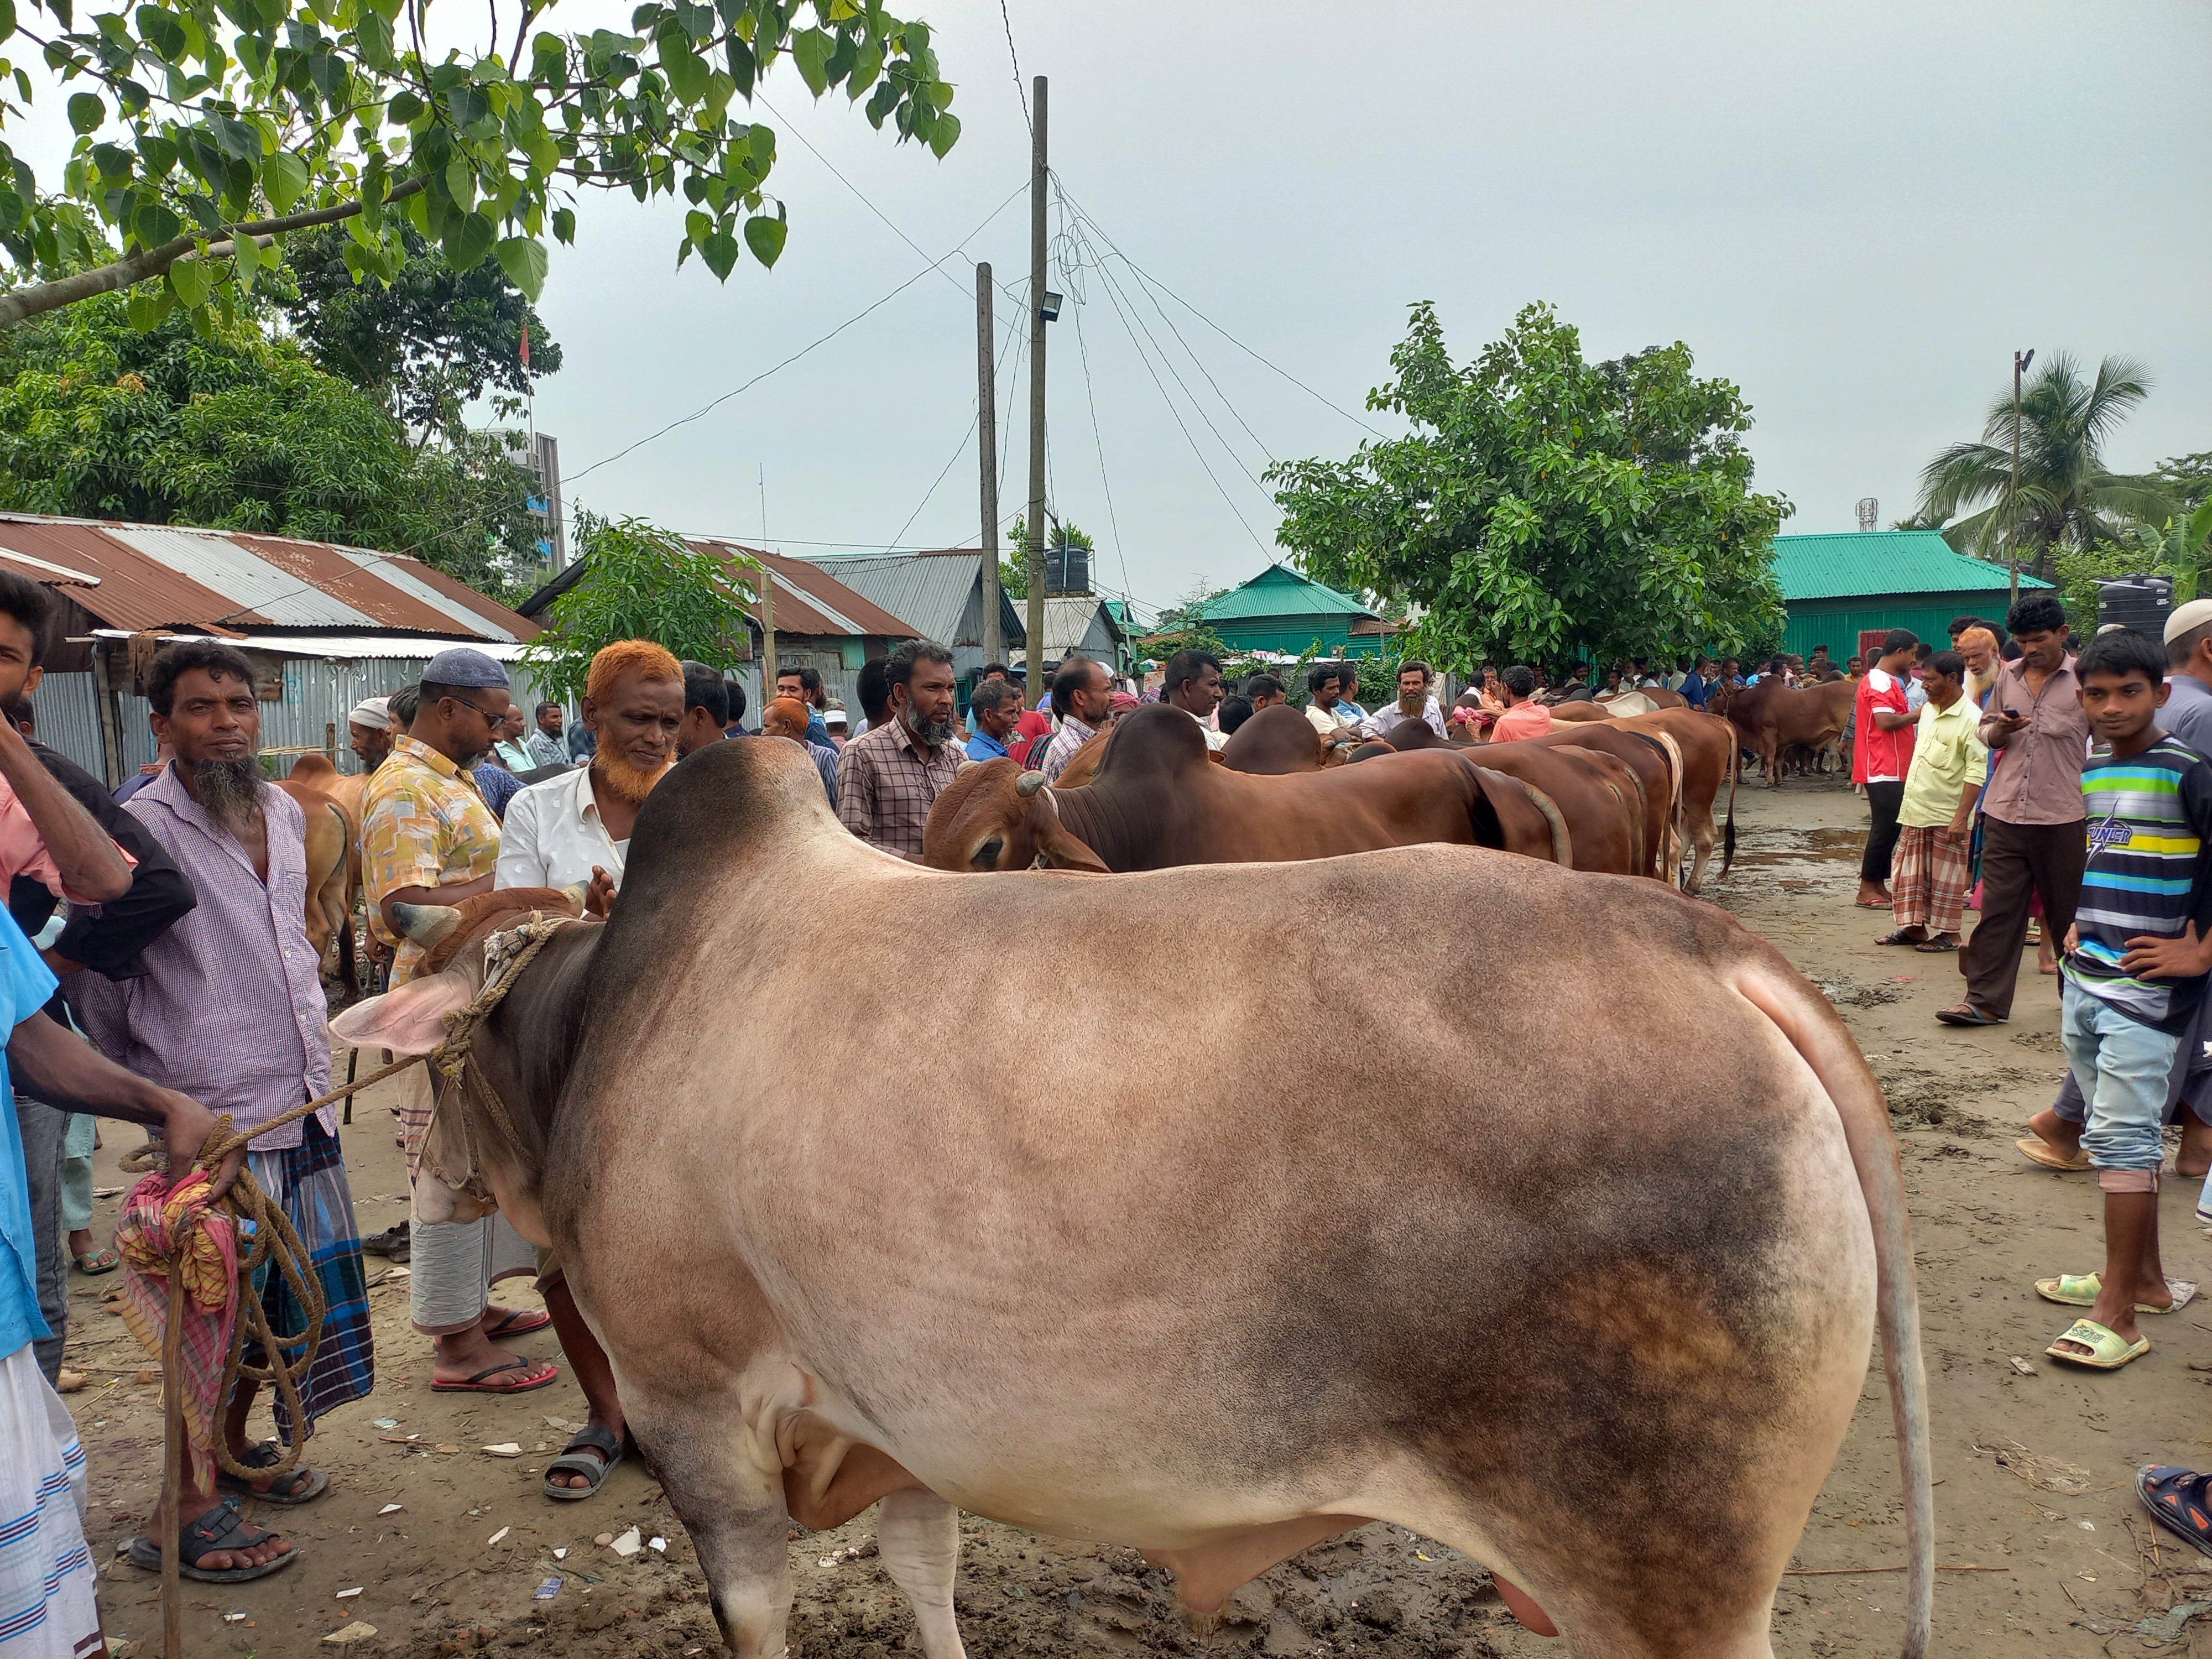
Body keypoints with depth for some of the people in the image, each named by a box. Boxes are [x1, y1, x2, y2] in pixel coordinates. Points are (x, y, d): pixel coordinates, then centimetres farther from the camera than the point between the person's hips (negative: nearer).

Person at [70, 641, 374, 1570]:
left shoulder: (285, 812, 10)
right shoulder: (142, 826, -12)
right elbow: (94, 971, -6)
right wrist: (140, 1092, 2)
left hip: (302, 1103, 7)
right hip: (213, 1119, -7)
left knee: (281, 1294, 17)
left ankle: (237, 1447, 36)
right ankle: (189, 1505, 17)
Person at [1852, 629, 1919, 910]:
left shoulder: (1888, 681, 20)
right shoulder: (1881, 682, -15)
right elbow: (1886, 721, -24)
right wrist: (1917, 715, -12)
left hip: (1891, 769, 11)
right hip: (1883, 770, -11)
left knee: (1889, 828, 12)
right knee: (1885, 828, -8)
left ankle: (1879, 885, 17)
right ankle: (1867, 890, -4)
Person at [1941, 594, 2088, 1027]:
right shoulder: (2008, 675, 10)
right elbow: (1986, 733, 17)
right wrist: (2002, 729, -3)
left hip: (2062, 817, -3)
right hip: (2004, 813, 3)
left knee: (2068, 911, 10)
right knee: (1998, 908, 3)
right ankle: (1986, 1001, 5)